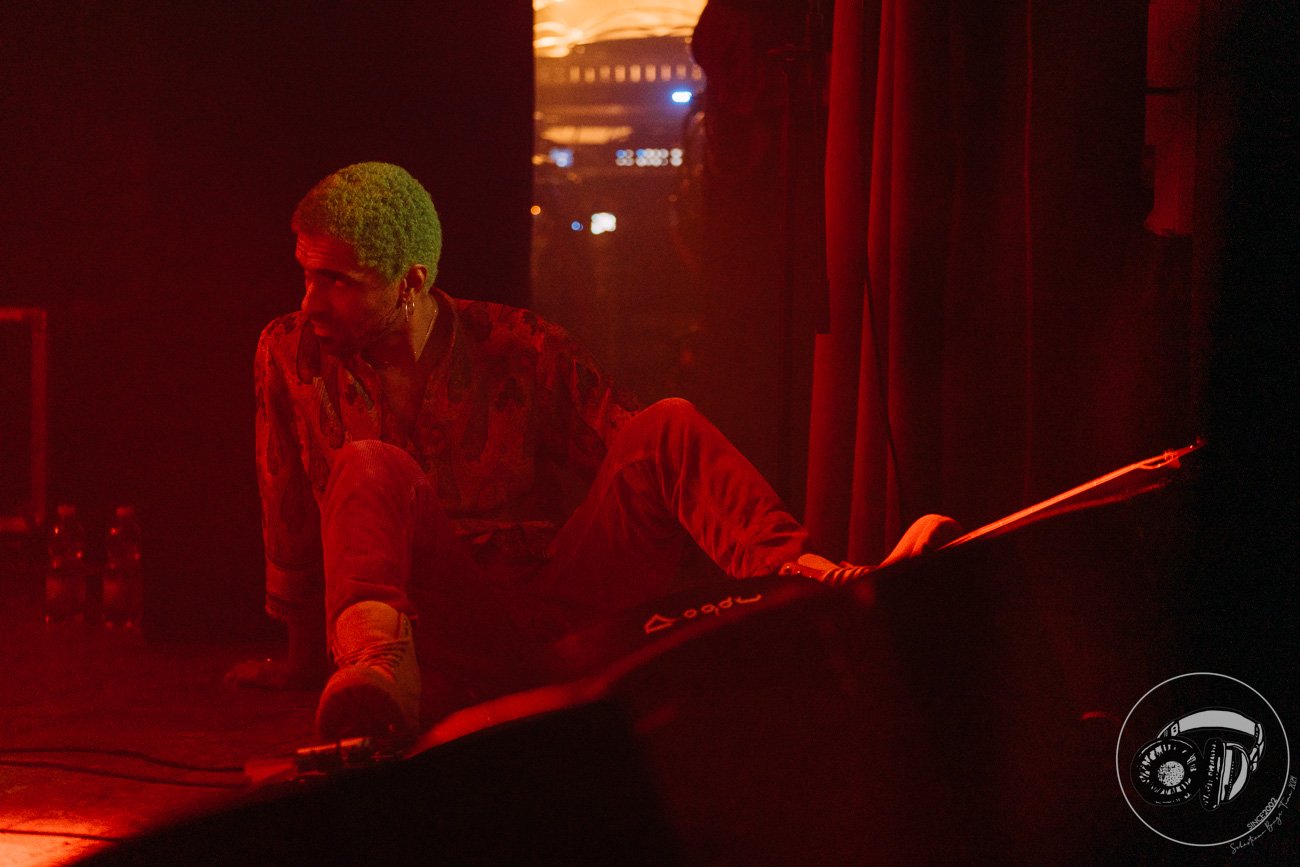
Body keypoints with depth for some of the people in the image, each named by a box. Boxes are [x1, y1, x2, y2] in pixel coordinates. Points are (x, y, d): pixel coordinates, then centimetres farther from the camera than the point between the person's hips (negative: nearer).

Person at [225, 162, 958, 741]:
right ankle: (376, 660, -57)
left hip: (563, 628, 1)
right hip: (442, 642, -1)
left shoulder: (521, 352, 4)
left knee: (667, 426, -18)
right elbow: (293, 520, 16)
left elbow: (651, 462, 2)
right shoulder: (292, 356, 5)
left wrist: (787, 556, -8)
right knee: (370, 470, -28)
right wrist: (303, 658, 26)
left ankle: (825, 587, -40)